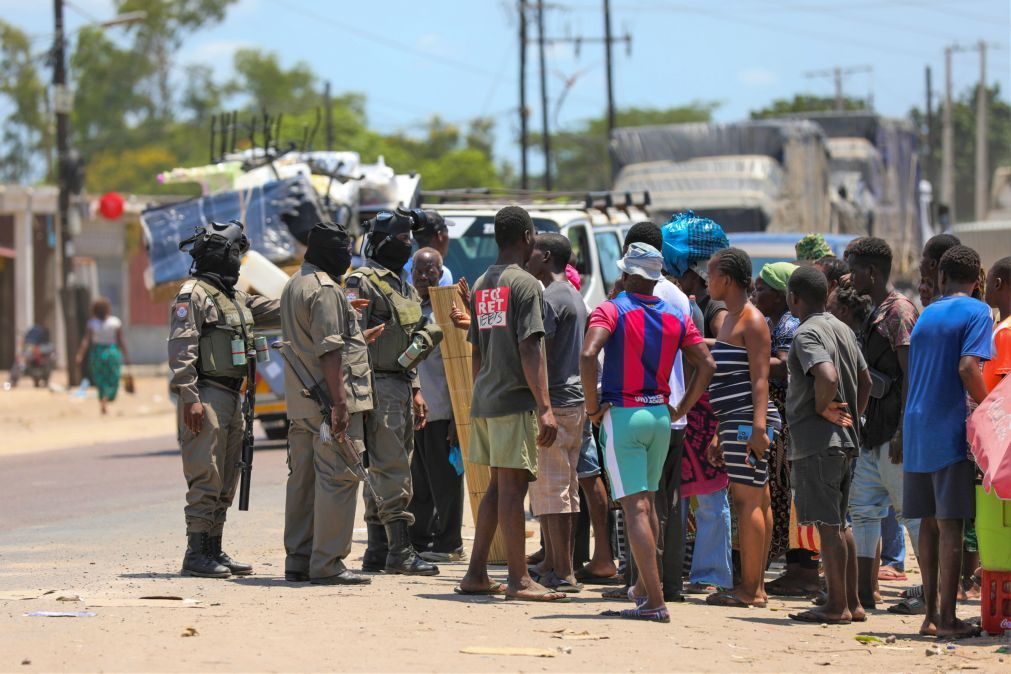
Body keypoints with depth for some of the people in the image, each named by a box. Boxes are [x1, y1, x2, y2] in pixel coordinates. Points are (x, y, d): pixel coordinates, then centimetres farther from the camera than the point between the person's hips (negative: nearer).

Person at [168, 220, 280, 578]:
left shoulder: (236, 297, 19)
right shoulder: (193, 294, -9)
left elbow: (274, 311, 23)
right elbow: (181, 348, -15)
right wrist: (190, 397, -23)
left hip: (232, 397, 9)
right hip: (206, 397, -9)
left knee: (226, 481, 11)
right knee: (206, 478, -10)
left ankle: (214, 550, 17)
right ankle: (196, 554, -9)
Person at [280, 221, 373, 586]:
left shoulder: (293, 285, 17)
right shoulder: (325, 290, -13)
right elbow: (329, 351, -19)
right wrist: (340, 404, -21)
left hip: (300, 402, 10)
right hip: (329, 398, -10)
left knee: (302, 479, 12)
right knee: (338, 478, -7)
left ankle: (298, 560, 16)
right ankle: (327, 564, -8)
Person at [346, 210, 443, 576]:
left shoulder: (403, 285, 20)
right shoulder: (363, 282, -11)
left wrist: (415, 391, 22)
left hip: (400, 385, 10)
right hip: (379, 386, -10)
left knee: (383, 471, 10)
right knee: (392, 471, -12)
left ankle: (378, 552, 13)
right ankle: (399, 551, -13)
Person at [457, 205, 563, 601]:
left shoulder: (481, 285, 15)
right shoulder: (525, 283, -10)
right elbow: (530, 350, -17)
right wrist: (544, 407, -19)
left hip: (484, 401, 8)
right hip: (515, 400, -8)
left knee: (498, 485, 14)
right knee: (512, 484, -6)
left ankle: (476, 574, 15)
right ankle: (519, 580, -4)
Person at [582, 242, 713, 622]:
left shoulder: (611, 311, -8)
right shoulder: (676, 317, 8)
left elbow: (588, 355, -23)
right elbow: (706, 365, 6)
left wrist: (593, 407, -13)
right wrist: (681, 409, 11)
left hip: (622, 416, -5)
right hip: (660, 416, 5)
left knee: (635, 507, -9)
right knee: (648, 503, 21)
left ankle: (655, 602, -16)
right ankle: (644, 587, 33)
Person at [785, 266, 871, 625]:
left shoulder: (807, 333, -13)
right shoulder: (843, 330, 14)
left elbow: (827, 377, -29)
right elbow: (865, 381, 21)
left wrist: (822, 407, -13)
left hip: (817, 442, -9)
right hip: (846, 440, 9)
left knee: (827, 523, -5)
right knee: (840, 522, 14)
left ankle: (837, 606, -3)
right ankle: (852, 604, 17)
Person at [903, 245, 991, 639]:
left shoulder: (927, 315, 15)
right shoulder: (977, 312, -5)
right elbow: (968, 368, -18)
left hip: (916, 427, 6)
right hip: (951, 428, -6)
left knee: (930, 522, 10)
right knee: (949, 523, -7)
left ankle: (931, 613, 12)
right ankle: (946, 618, -9)